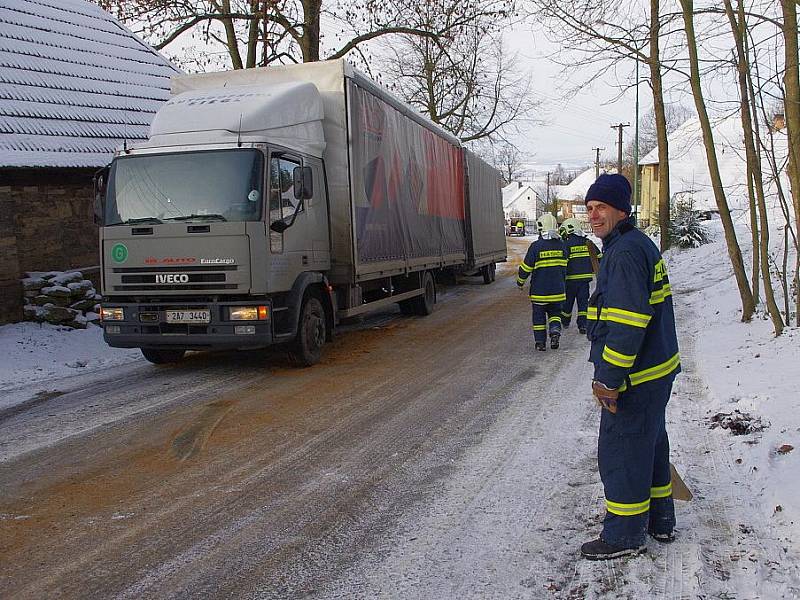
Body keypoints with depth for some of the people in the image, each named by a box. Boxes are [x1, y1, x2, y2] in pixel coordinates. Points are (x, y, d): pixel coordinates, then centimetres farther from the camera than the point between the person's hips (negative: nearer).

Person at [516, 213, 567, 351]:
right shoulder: (561, 245, 1)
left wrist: (520, 281, 6)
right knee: (555, 313, 18)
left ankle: (540, 342, 11)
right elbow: (564, 267, 12)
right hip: (557, 290, 3)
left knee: (539, 316, 8)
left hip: (539, 291, -3)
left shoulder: (536, 246, -14)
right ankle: (555, 331, -6)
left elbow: (526, 267, -10)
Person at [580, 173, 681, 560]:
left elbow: (627, 323, -27)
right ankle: (659, 520, 36)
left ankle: (624, 535, 15)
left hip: (634, 379, -11)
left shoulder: (625, 252, -21)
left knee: (621, 453, 1)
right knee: (649, 445, 21)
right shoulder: (639, 245, 14)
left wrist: (608, 380, -22)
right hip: (655, 372, 11)